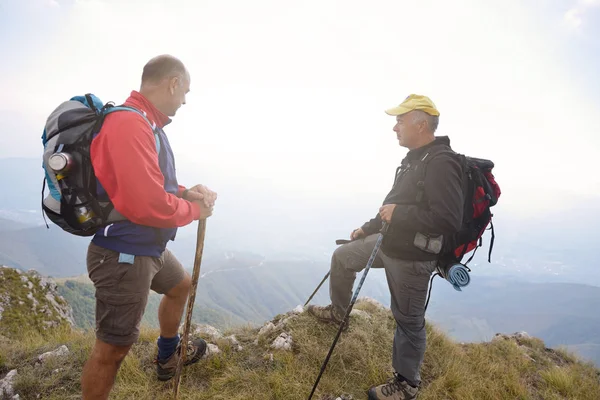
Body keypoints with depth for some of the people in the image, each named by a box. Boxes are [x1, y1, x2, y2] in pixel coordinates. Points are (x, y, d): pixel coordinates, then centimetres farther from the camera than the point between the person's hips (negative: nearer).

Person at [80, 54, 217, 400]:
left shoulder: (146, 123, 7)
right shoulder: (129, 124, -26)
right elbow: (149, 206, -33)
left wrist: (184, 192, 1)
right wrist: (195, 210, -15)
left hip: (150, 248, 11)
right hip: (124, 255, -11)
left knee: (181, 285, 30)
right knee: (113, 348, 2)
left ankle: (169, 357, 53)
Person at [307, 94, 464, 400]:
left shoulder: (441, 163, -23)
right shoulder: (414, 159, 9)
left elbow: (449, 220, -31)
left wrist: (398, 214, -24)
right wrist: (368, 228, 21)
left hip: (412, 256, -10)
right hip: (389, 243, 10)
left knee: (409, 320, 5)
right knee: (341, 257, 19)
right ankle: (339, 312, 41)